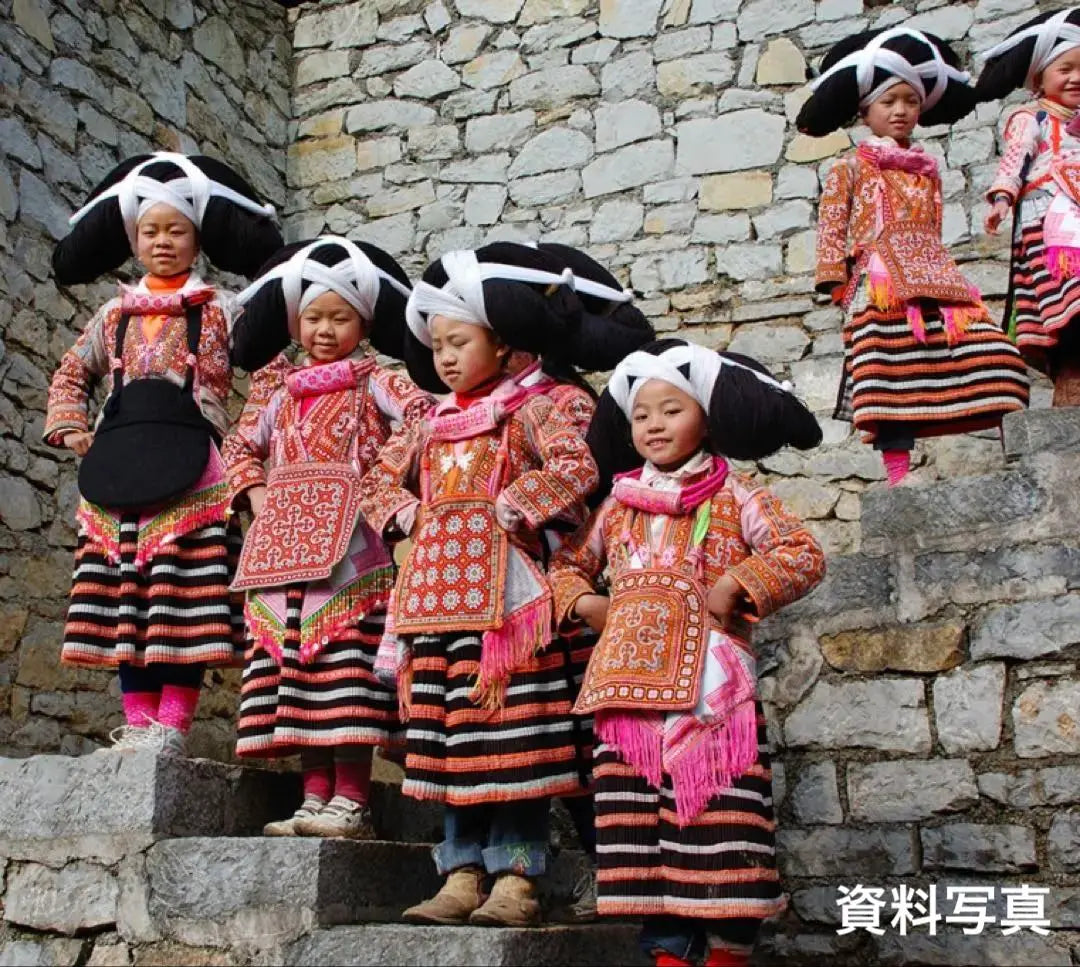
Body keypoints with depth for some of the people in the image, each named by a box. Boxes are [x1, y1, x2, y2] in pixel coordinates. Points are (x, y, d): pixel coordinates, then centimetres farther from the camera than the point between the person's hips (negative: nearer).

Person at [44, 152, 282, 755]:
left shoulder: (220, 311, 8)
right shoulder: (115, 314, 20)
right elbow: (72, 374, 27)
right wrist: (70, 428, 12)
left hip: (192, 470, -4)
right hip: (118, 469, 4)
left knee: (186, 595, -10)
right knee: (123, 592, 2)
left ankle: (173, 722, -6)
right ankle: (139, 721, 7)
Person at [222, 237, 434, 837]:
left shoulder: (374, 383, 3)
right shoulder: (286, 394, 20)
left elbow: (425, 418, -14)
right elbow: (241, 445, 28)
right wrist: (254, 491, 10)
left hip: (350, 555, -6)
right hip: (285, 556, 6)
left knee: (347, 671, -10)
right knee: (296, 671, 5)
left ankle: (351, 803, -7)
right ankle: (316, 798, 11)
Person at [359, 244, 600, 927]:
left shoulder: (527, 409, 1)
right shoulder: (432, 423, 20)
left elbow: (577, 467, -14)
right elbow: (382, 479, 26)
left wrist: (510, 506, -14)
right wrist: (408, 514, 7)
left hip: (500, 590, -7)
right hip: (437, 595, 7)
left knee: (509, 736, -7)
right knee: (448, 739, 7)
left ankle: (516, 878, -1)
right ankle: (463, 875, 13)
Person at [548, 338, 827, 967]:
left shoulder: (734, 497, 4)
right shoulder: (618, 505, 16)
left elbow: (804, 554, -5)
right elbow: (567, 565, 26)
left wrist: (734, 585, -15)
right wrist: (584, 603, 6)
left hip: (710, 687, -4)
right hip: (631, 689, 4)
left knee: (720, 827, -5)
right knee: (644, 831, 6)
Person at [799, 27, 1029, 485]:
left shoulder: (928, 171, 25)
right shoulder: (849, 169, 11)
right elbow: (832, 227, 4)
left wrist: (939, 275, 16)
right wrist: (836, 277, -6)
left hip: (934, 278, 5)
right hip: (880, 286, -4)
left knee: (988, 350, -11)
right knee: (889, 376, -17)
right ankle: (899, 474, -19)